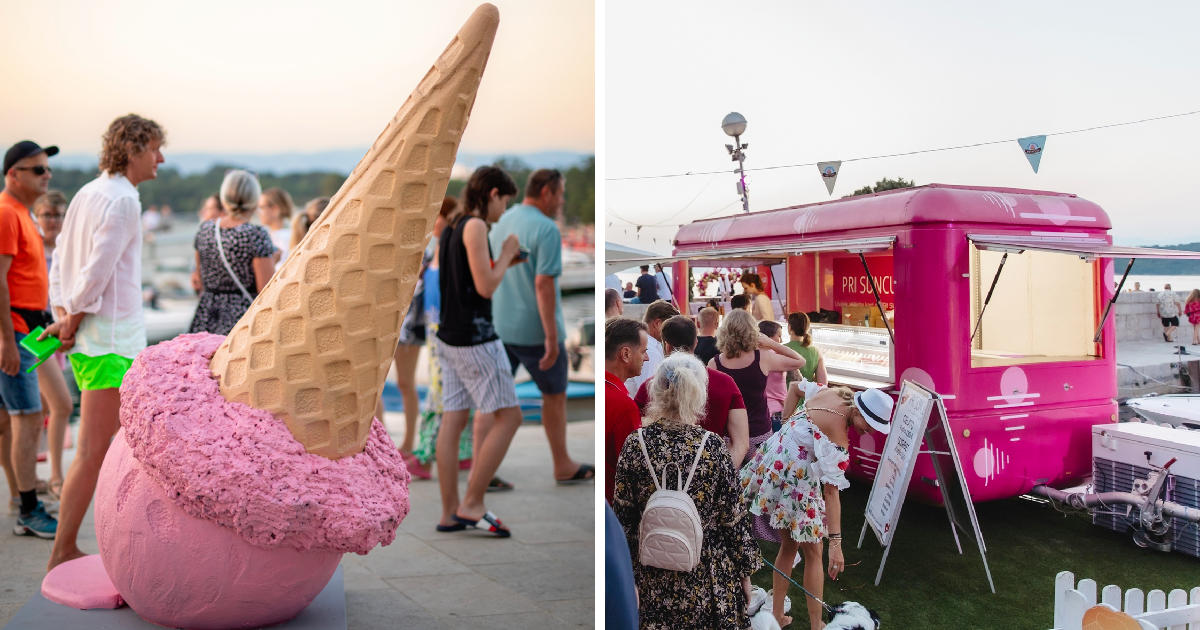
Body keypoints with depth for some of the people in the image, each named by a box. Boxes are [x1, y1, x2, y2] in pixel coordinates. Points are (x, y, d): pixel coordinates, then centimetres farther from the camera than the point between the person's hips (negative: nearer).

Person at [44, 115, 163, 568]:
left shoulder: (87, 194, 15)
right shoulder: (122, 199, -14)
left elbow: (61, 263, 16)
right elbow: (97, 272, -19)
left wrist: (63, 317, 7)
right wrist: (70, 324, -9)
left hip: (90, 340, 10)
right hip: (110, 342, -10)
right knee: (93, 454, -4)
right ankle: (62, 555, 2)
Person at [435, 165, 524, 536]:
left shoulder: (449, 231, 16)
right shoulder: (475, 226, -12)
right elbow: (485, 288, -17)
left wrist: (503, 265, 18)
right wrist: (506, 255, -3)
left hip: (450, 336, 9)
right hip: (474, 338, -9)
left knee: (453, 422, 8)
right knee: (508, 418, -2)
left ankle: (450, 513, 12)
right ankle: (472, 504, -1)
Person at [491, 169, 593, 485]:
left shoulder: (501, 222, 7)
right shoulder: (546, 229, -17)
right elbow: (544, 284, -23)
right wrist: (552, 337, -21)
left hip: (498, 326, 6)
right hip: (533, 330, -6)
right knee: (555, 396, 12)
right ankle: (563, 467, 25)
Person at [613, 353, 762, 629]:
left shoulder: (634, 444, -11)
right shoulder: (712, 446, -15)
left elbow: (622, 516, -5)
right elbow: (734, 518, -8)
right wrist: (745, 570, 5)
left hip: (655, 576, 1)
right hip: (710, 574, -1)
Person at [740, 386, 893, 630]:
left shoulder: (835, 392, -2)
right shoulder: (837, 440, -25)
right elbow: (831, 492, -27)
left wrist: (788, 423, 16)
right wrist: (835, 543, -28)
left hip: (772, 466, 9)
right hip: (796, 483, -9)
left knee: (788, 546, 19)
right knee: (812, 552, 6)